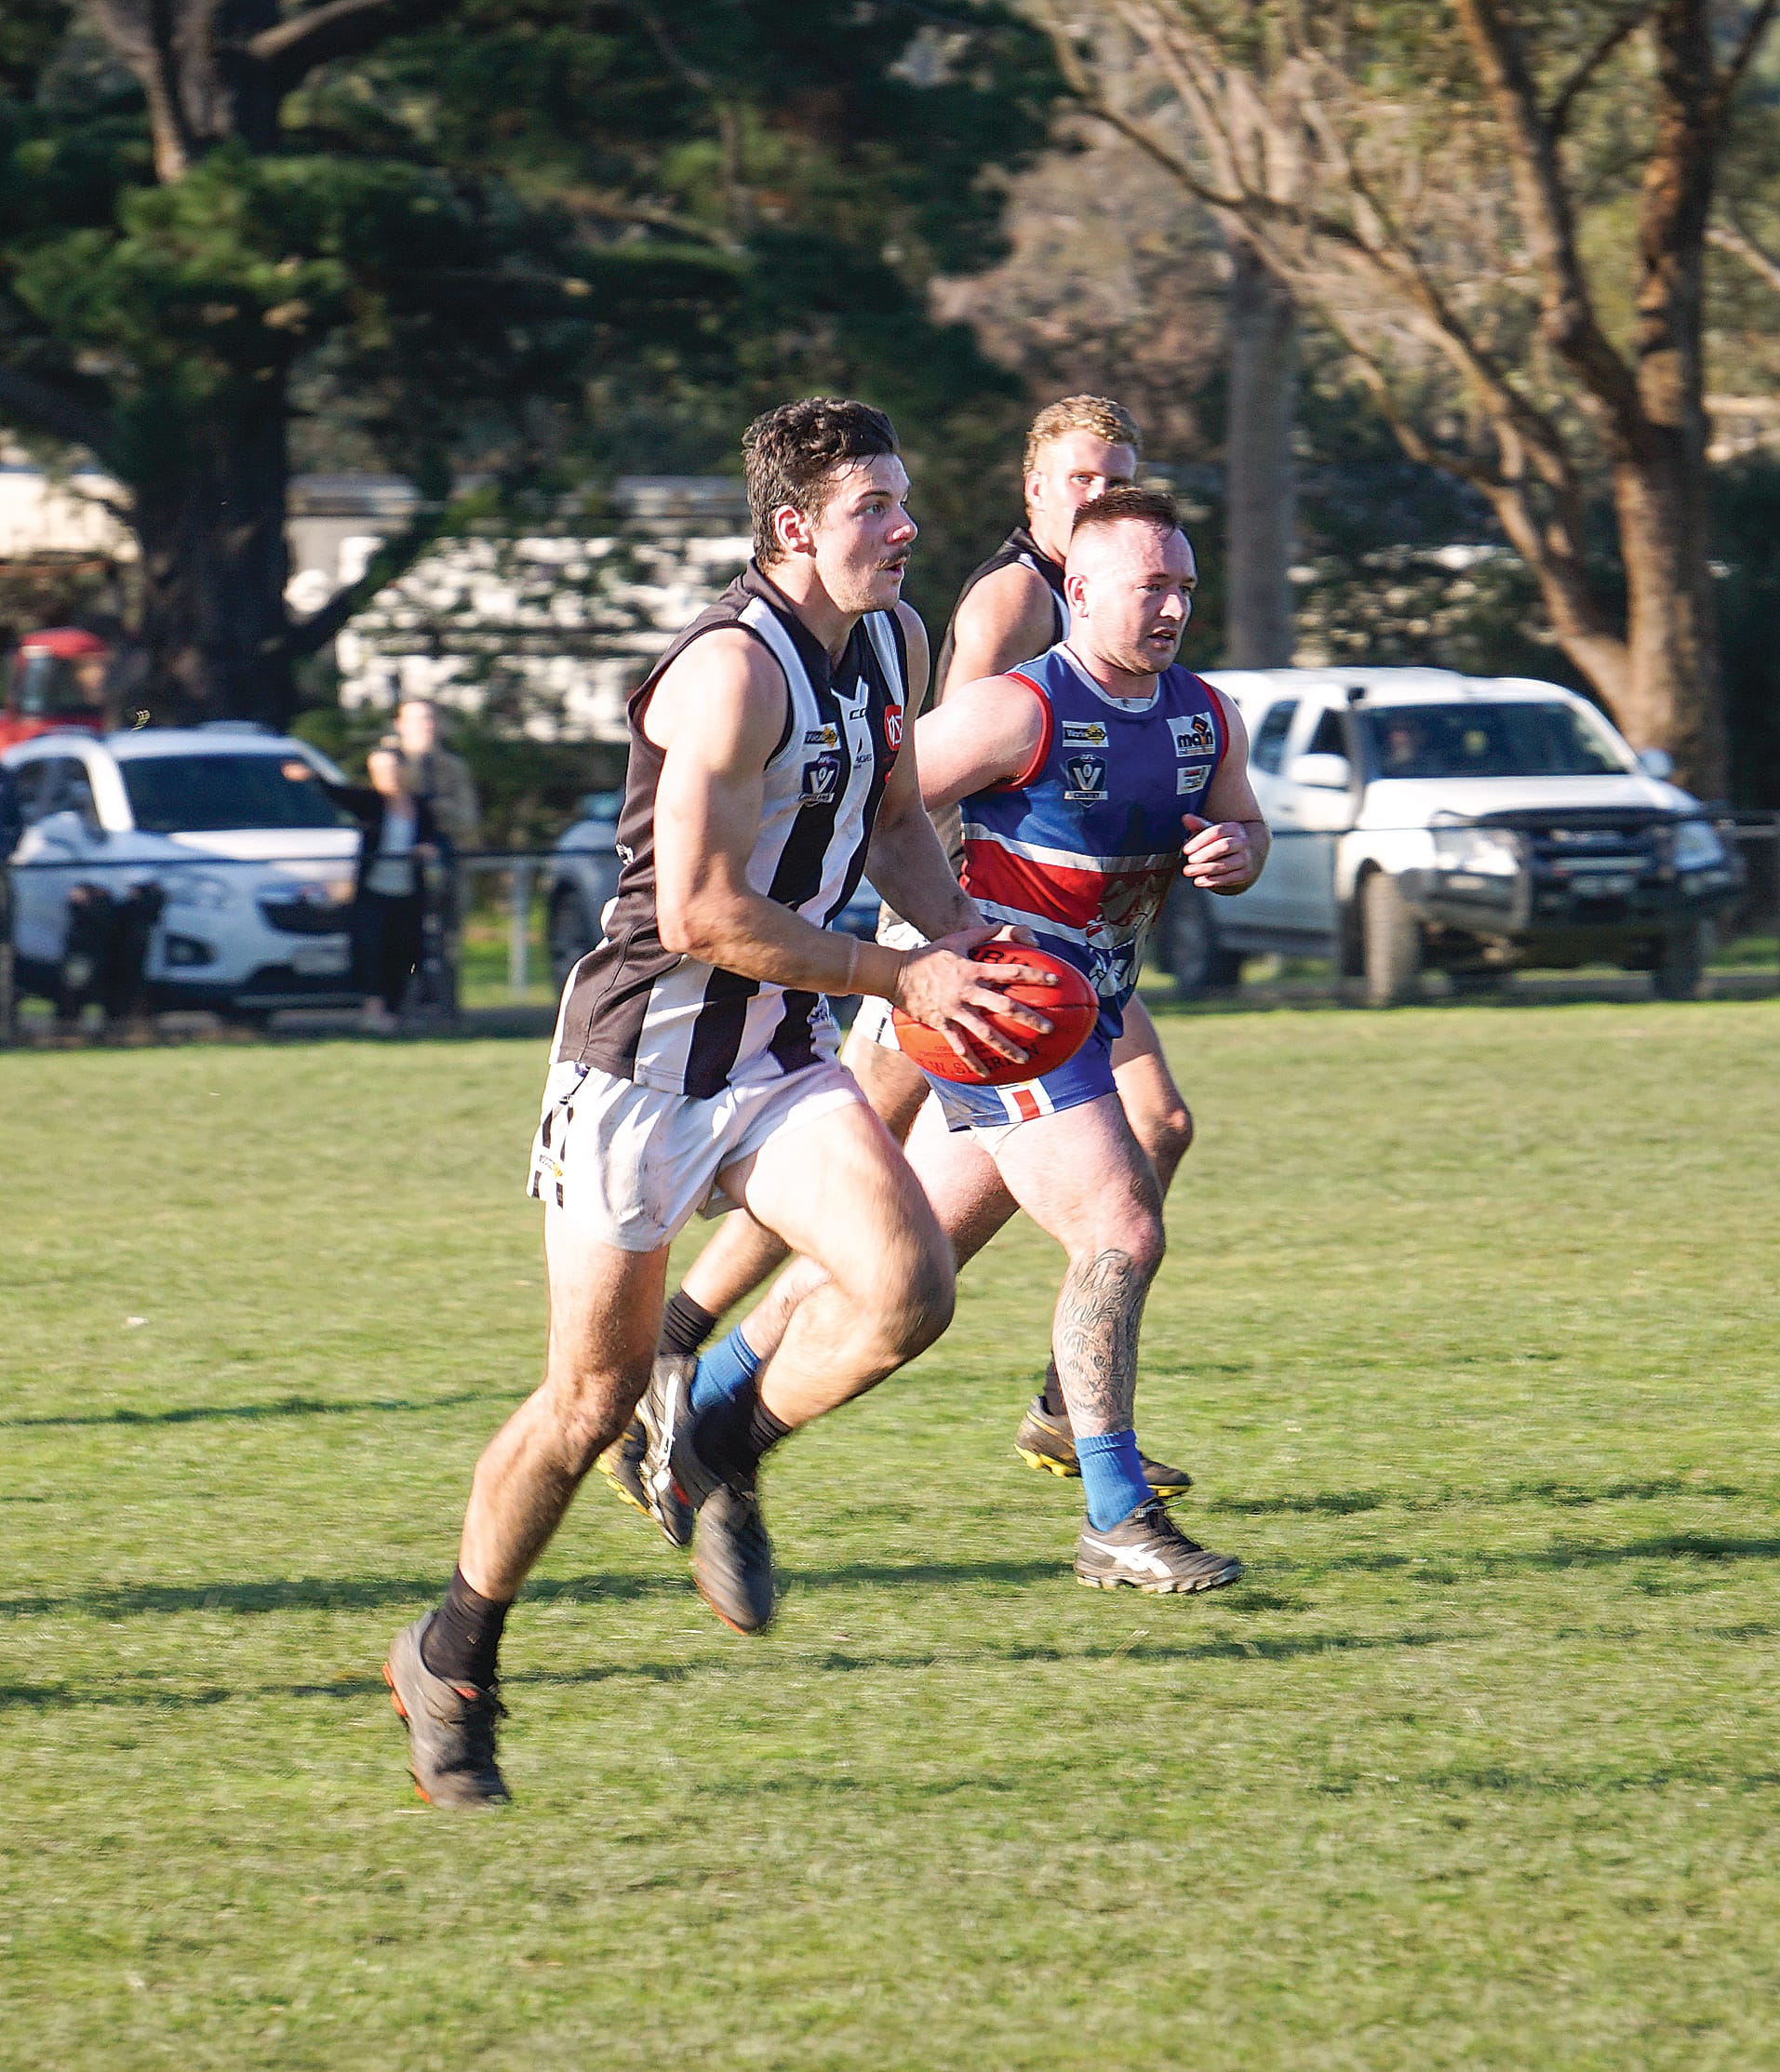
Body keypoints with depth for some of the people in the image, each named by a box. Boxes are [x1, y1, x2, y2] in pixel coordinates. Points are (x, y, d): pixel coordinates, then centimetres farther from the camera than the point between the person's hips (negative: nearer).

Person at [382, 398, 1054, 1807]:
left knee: (910, 1293, -17)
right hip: (645, 1054, -7)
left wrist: (956, 929, 3)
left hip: (781, 1055, 7)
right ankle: (451, 1661, 21)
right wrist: (902, 980, -18)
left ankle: (727, 1461, 10)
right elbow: (701, 913, -24)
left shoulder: (892, 644, 5)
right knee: (594, 1395, 0)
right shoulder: (734, 671, -22)